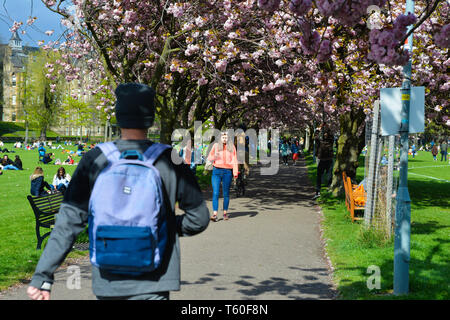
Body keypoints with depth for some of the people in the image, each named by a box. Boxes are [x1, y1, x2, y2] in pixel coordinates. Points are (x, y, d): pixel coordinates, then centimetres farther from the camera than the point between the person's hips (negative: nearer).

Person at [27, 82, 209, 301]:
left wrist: (43, 276, -4)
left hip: (107, 282, 2)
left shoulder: (95, 160, -5)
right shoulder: (169, 161, -6)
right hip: (153, 282, -2)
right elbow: (199, 218, 1)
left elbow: (69, 220, -8)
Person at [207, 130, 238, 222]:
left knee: (226, 194, 6)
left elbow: (234, 160, 3)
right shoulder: (216, 146, 7)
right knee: (215, 193, -9)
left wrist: (235, 172, -8)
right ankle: (215, 214, -12)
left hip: (227, 172, 0)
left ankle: (225, 213, 16)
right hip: (216, 171, 0)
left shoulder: (232, 147, 6)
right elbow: (209, 157, 13)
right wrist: (214, 157, -10)